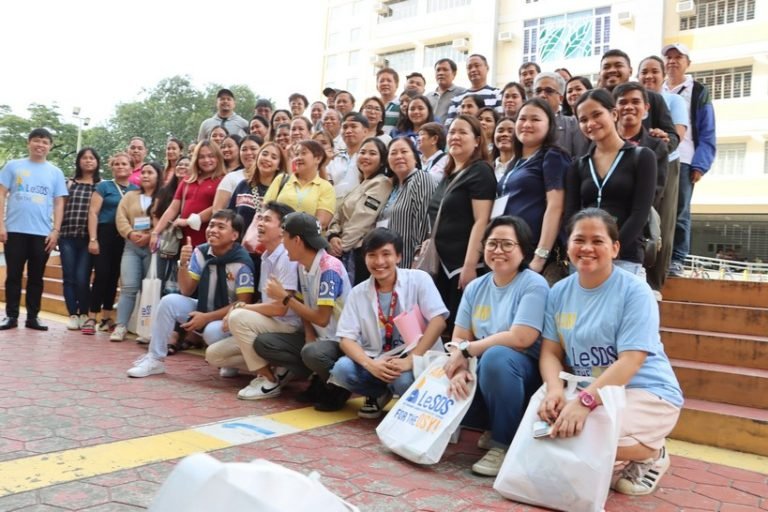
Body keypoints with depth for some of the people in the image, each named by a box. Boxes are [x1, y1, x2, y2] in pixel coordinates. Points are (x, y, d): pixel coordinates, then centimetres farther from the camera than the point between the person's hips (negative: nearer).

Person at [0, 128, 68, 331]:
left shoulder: (55, 172, 9)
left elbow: (59, 203, 7)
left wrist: (55, 230, -1)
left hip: (42, 233, 1)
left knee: (36, 277, 6)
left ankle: (32, 317, 13)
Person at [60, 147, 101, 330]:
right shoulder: (70, 183, 14)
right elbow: (60, 208, 14)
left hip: (88, 238, -2)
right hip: (67, 236, 2)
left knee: (82, 278, -8)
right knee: (69, 277, 0)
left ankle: (84, 314, 9)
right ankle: (72, 315, 9)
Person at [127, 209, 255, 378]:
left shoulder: (242, 262, -22)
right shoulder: (201, 252, -4)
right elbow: (186, 291, -2)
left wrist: (207, 318, -22)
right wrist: (183, 264, -20)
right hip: (203, 310, 6)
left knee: (212, 331, -36)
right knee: (170, 301, -15)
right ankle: (155, 360, -5)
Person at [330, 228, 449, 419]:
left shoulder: (419, 279, -6)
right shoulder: (358, 293, 3)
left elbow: (438, 321, -15)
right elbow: (346, 338, -3)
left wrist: (410, 360, -25)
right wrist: (370, 365, -23)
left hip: (419, 360, -3)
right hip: (378, 363, 3)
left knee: (404, 379, -35)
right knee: (341, 369, -24)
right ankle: (380, 393, 7)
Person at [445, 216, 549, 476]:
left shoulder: (533, 285, -12)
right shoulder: (475, 287, 6)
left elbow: (520, 338, -23)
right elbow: (459, 339, 3)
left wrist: (466, 350, -15)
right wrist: (459, 370, -19)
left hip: (525, 374, -6)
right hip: (484, 375, 6)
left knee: (496, 356, -37)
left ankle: (504, 443, -17)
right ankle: (493, 427, 11)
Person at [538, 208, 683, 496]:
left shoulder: (635, 292, -14)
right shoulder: (559, 292, 2)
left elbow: (630, 361, -22)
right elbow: (551, 352, -2)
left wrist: (584, 401, -34)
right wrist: (555, 391, -24)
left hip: (646, 392, -5)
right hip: (588, 392, 5)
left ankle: (653, 455, 3)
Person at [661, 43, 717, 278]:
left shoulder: (698, 91, 10)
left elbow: (707, 133, 3)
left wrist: (700, 165, -8)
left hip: (682, 161, -2)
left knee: (679, 211, -3)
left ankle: (676, 260, 0)